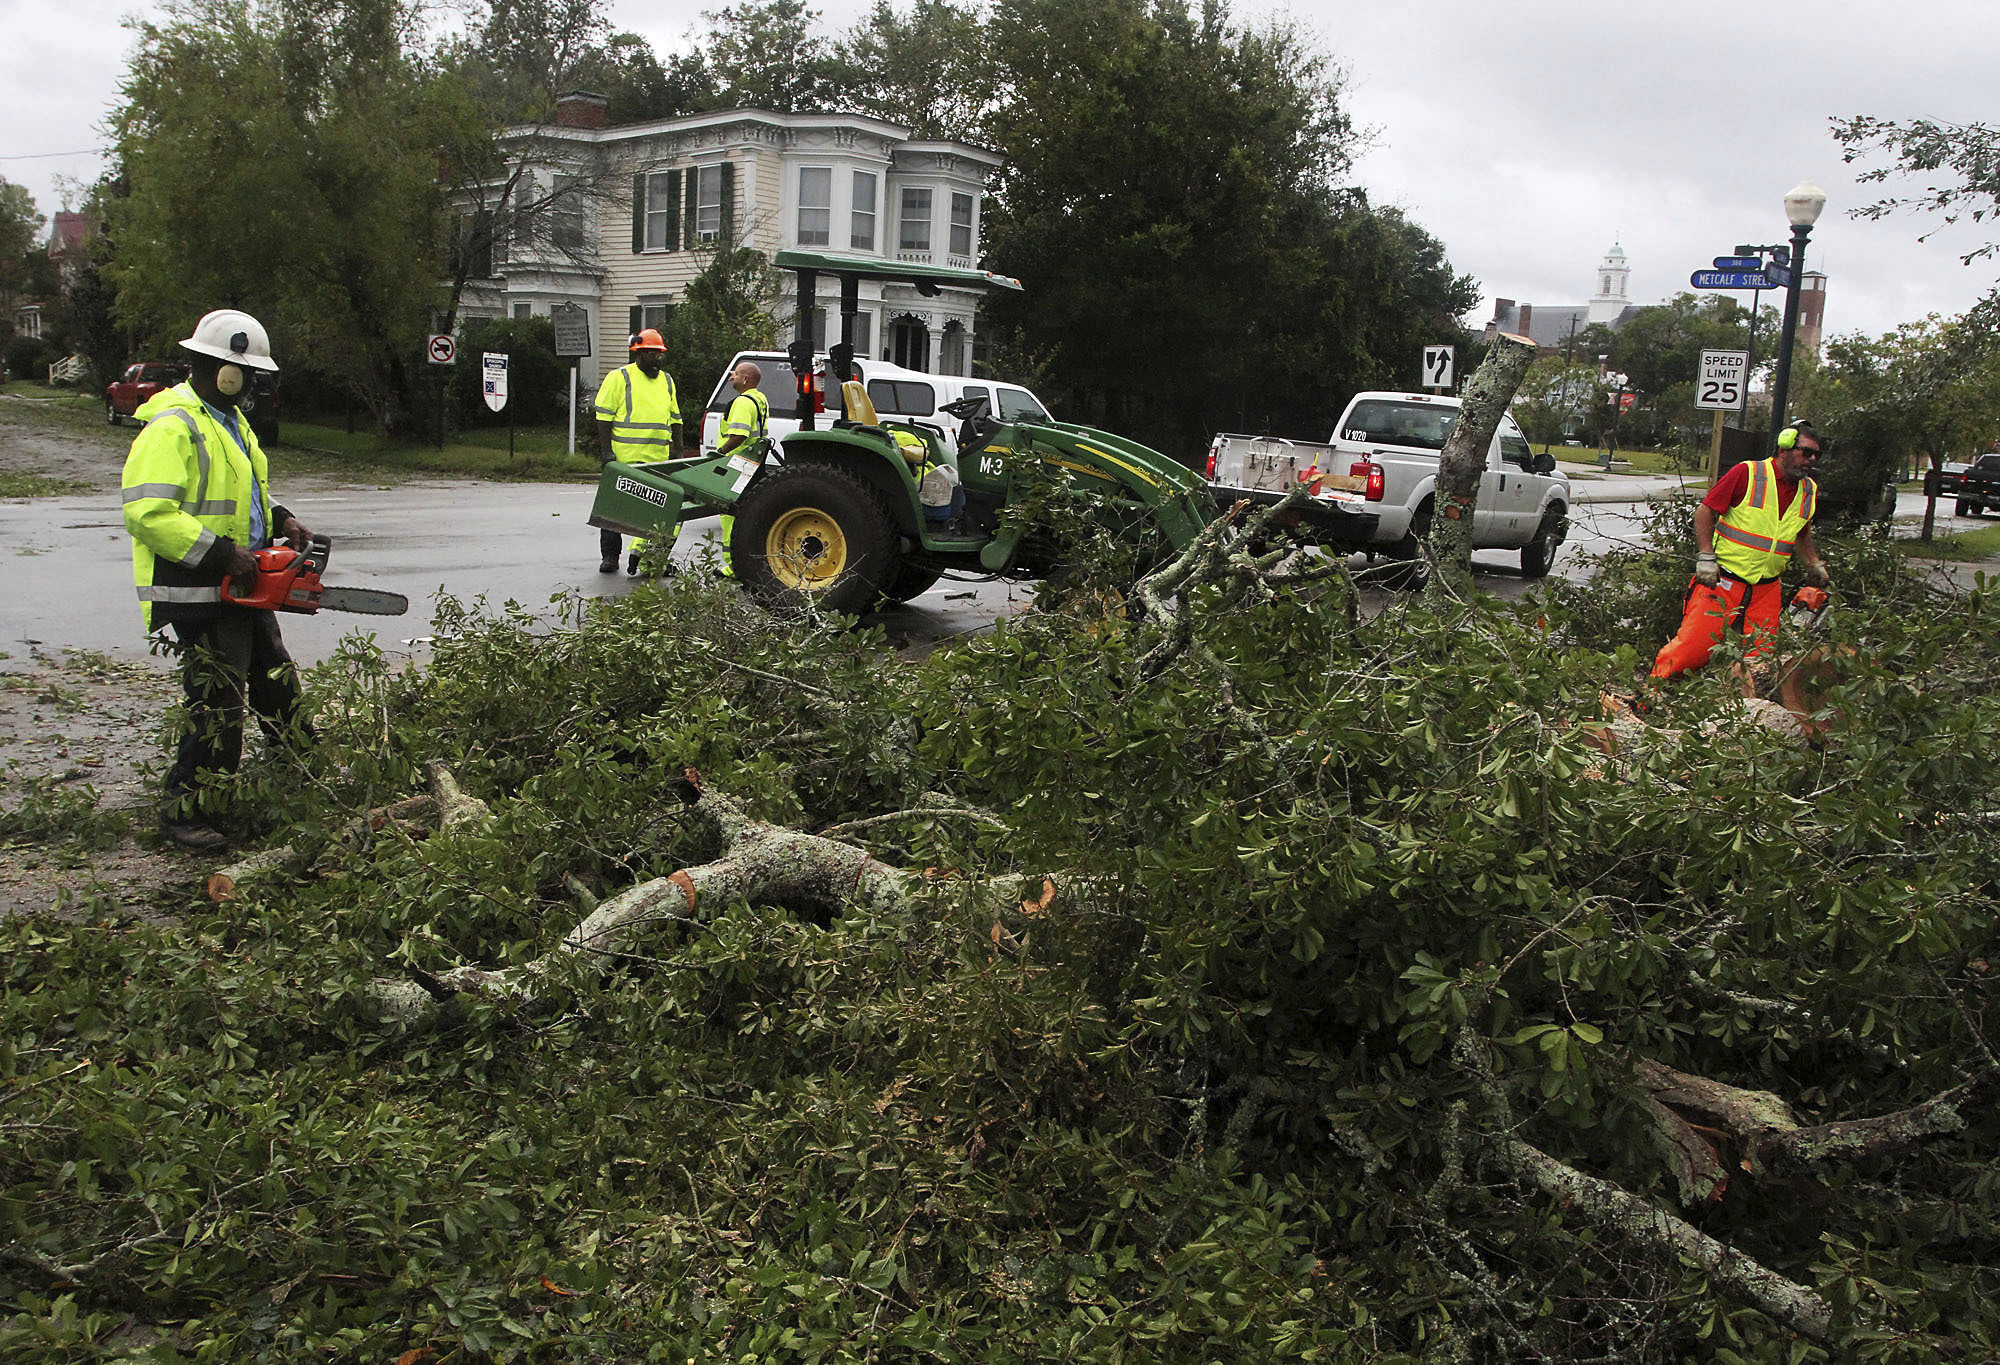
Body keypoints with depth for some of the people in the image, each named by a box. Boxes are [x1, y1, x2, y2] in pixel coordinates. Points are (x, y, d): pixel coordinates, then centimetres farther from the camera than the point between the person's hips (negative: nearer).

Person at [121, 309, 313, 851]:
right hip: (197, 596, -10)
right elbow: (147, 512, -26)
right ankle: (181, 811, 6)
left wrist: (278, 521, 9)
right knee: (218, 704, -7)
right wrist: (220, 554, -26)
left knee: (278, 682, 18)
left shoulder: (229, 419, 15)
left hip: (242, 586, 10)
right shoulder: (172, 427, -18)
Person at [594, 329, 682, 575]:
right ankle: (609, 557, 12)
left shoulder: (667, 381, 17)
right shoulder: (619, 378, -1)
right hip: (623, 457, -4)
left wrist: (676, 451, 17)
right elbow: (604, 416, -4)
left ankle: (641, 551, 7)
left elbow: (674, 419, 23)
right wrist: (606, 451, -11)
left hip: (657, 460, 4)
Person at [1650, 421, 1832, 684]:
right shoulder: (1747, 473, -9)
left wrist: (1814, 564, 15)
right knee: (1691, 649, -9)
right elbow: (1705, 511, -6)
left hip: (1766, 591, 6)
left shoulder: (1810, 492, 11)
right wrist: (1706, 558, -12)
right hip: (1722, 582, -6)